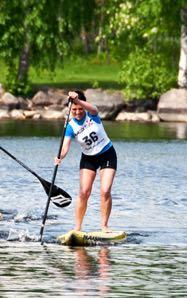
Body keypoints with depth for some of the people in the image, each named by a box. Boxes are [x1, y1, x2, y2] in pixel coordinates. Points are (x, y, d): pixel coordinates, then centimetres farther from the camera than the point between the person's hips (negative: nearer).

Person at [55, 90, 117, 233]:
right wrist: (60, 156, -47)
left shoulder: (91, 114, -15)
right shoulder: (71, 126, -13)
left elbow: (92, 108, -40)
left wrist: (77, 100, -59)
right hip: (88, 158, 1)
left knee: (105, 191, -13)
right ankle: (77, 228, -5)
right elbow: (65, 145, -24)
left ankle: (104, 225, -2)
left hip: (107, 154, -1)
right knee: (84, 192, -10)